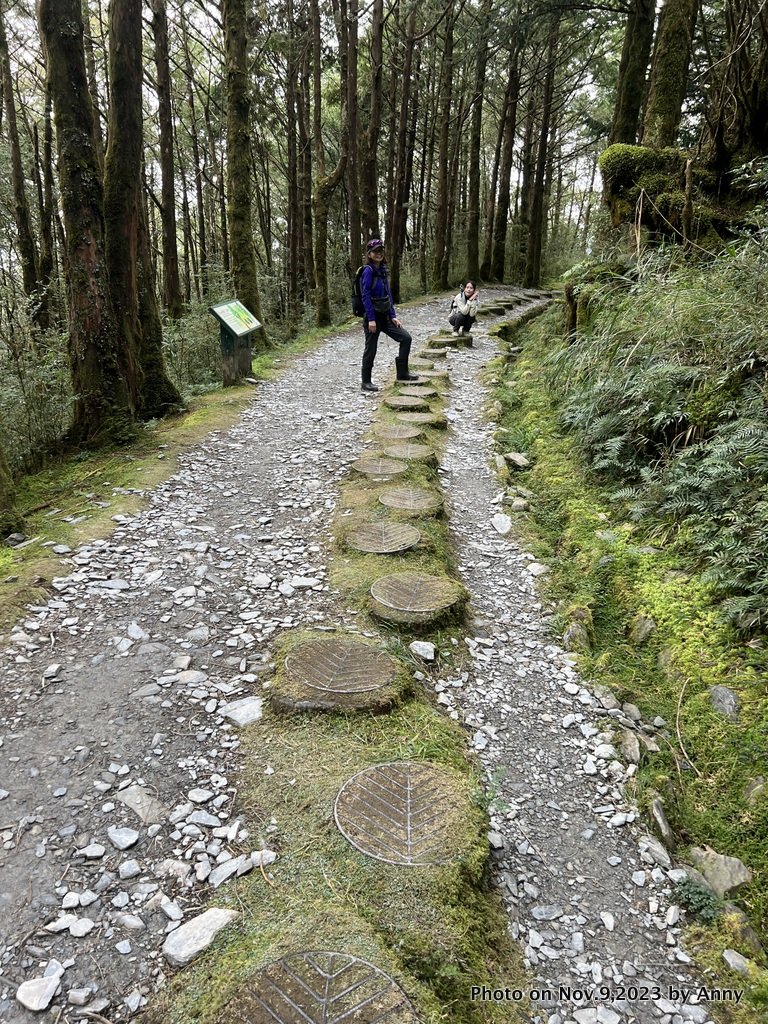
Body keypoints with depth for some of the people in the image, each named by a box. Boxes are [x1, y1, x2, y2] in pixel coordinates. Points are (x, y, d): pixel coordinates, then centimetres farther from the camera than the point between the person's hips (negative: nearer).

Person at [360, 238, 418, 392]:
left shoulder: (383, 270, 11)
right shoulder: (368, 271, -12)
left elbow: (388, 295, 13)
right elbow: (366, 296, -17)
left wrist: (393, 316, 8)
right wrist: (371, 319, -21)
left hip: (385, 316, 7)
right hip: (373, 317, -7)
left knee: (406, 338, 2)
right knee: (371, 349, 1)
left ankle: (402, 373, 11)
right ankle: (366, 382, 13)